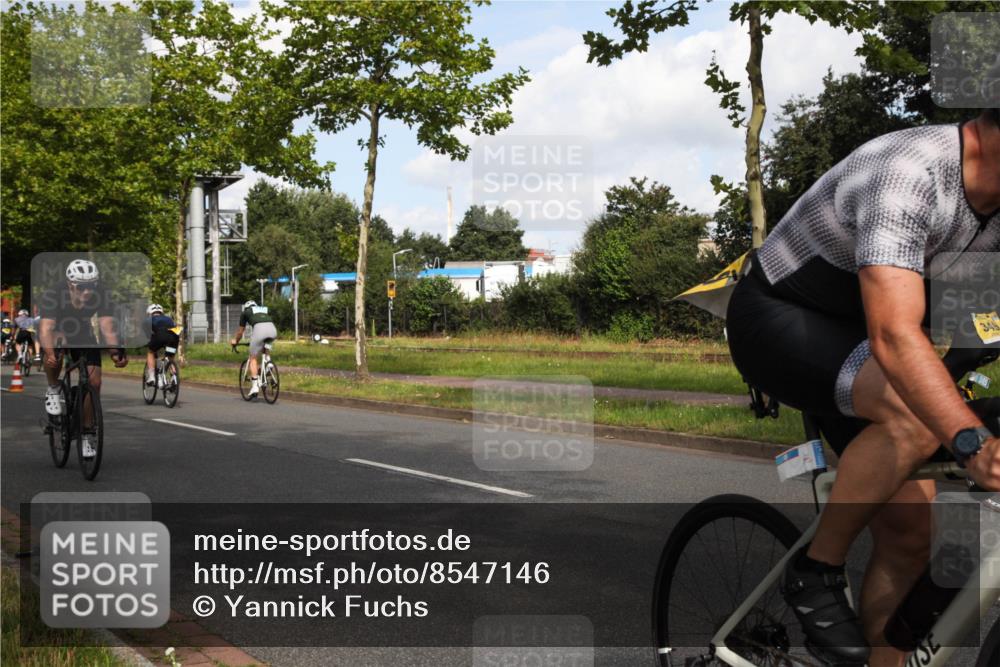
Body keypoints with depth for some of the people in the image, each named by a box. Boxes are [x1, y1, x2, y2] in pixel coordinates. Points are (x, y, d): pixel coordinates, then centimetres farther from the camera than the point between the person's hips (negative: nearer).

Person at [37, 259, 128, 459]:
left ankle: (86, 434, 7)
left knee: (94, 381, -11)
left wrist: (116, 351, -56)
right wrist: (50, 353, -62)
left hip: (83, 336, 2)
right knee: (57, 344, -38)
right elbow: (46, 328, -44)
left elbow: (107, 327, -37)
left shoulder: (102, 296, -27)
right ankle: (53, 390, -12)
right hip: (57, 334, -2)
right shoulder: (52, 295, -33)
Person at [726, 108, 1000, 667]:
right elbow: (894, 336, -44)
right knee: (915, 414, -35)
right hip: (778, 318, -8)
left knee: (911, 538, 0)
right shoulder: (907, 175, -32)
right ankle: (817, 574, -15)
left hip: (851, 337, 8)